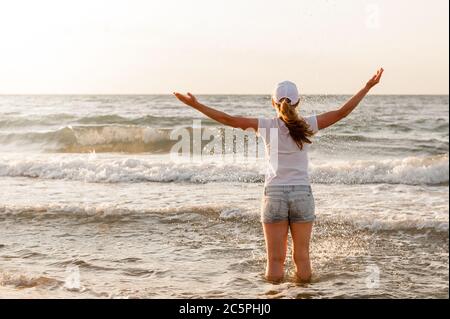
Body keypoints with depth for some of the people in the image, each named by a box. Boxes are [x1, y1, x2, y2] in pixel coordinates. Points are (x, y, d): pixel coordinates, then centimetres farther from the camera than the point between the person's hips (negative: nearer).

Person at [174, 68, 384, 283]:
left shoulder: (267, 127, -6)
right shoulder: (306, 126, -5)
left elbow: (228, 120, -7)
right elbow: (342, 112, -2)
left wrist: (196, 105, -2)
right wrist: (368, 87, 4)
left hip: (274, 194, -1)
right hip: (302, 194, 1)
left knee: (275, 259, 5)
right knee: (302, 256, 11)